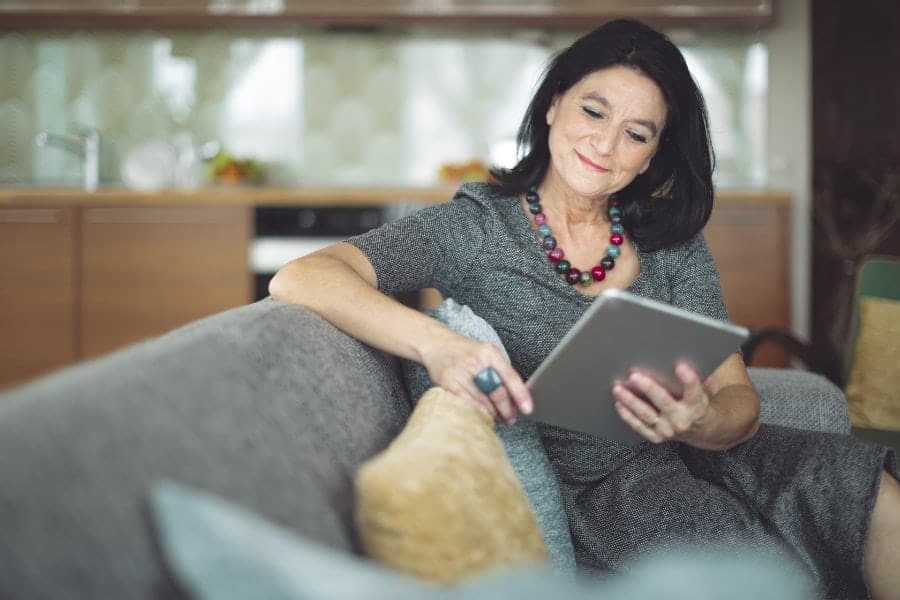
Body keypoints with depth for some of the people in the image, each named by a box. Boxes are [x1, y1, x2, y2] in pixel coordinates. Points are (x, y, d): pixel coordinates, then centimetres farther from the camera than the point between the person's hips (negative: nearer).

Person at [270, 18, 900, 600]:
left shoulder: (674, 241, 6)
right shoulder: (475, 228, -5)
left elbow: (740, 399, 0)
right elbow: (299, 278, -17)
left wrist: (704, 422, -26)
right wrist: (436, 342, -35)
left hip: (693, 457, 5)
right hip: (587, 486, -4)